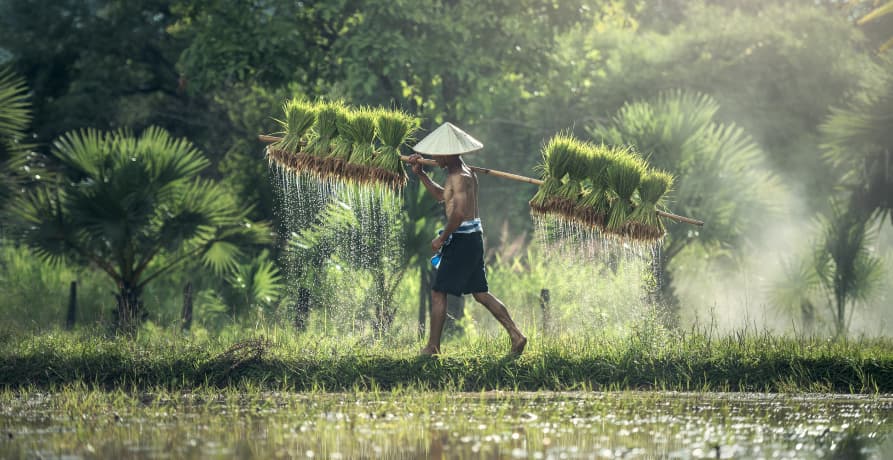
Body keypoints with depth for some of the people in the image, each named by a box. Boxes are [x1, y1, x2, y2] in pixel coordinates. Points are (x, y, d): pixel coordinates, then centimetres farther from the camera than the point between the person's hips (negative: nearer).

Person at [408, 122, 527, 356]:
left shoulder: (459, 177, -17)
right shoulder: (465, 173, 15)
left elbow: (459, 213, -26)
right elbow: (441, 195, 30)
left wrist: (442, 238, -16)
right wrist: (420, 174, 23)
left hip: (462, 239, -10)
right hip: (474, 237, 10)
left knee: (438, 293, -2)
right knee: (480, 293, 13)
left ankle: (433, 347, 2)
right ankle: (516, 335, 9)